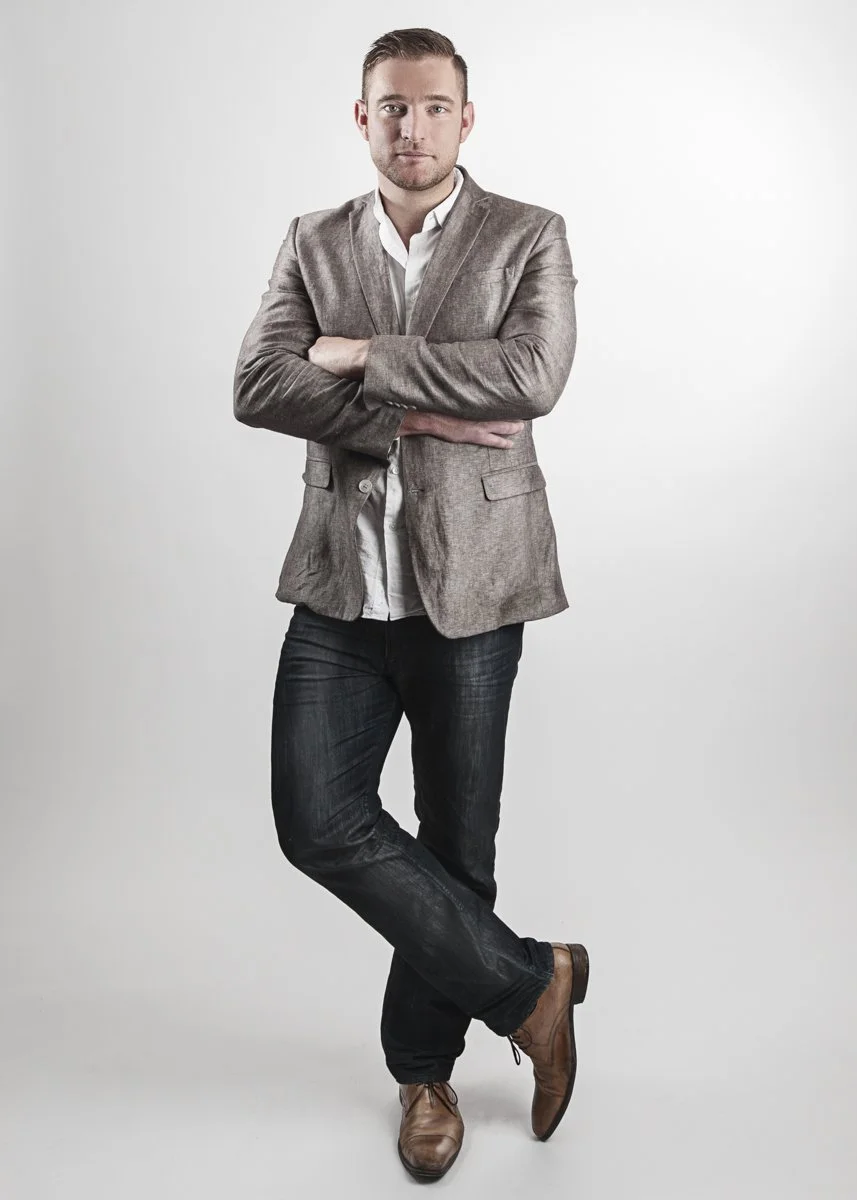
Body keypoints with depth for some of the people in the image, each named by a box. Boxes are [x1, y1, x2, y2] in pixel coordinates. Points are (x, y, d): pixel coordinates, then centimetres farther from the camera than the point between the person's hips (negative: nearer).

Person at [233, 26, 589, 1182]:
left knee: (456, 840, 8)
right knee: (317, 818, -7)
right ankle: (528, 981, 12)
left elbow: (532, 374, -16)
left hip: (468, 587, -2)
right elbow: (258, 385, -5)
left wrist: (367, 358, -12)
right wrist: (420, 417, -15)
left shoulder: (529, 238, 2)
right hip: (340, 587, 3)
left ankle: (425, 1066, 32)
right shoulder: (314, 242, 10)